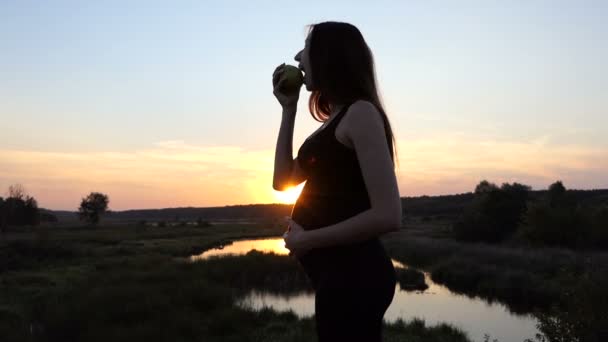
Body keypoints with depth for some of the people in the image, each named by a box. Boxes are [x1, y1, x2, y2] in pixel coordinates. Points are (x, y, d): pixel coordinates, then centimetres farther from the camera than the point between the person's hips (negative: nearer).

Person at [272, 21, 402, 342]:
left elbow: (388, 216, -22)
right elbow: (282, 180, 16)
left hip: (351, 273, -9)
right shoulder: (336, 122, 14)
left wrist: (308, 239, -13)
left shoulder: (361, 112, -13)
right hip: (338, 272, 9)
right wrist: (288, 109, 12)